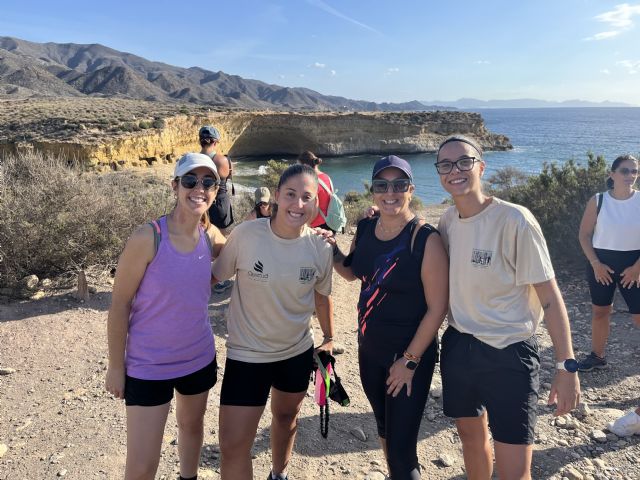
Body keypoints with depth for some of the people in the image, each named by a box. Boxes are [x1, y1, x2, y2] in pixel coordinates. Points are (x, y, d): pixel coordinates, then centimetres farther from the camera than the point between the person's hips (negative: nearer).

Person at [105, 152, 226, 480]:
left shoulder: (211, 237, -7)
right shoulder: (148, 238, -21)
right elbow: (119, 303, -13)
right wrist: (116, 366, -8)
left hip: (200, 359, 5)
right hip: (149, 366, -4)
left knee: (192, 425, 28)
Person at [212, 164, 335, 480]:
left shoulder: (320, 248, -11)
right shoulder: (245, 234, -20)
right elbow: (213, 276, -7)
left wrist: (329, 338, 15)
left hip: (298, 353, 3)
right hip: (247, 355, -3)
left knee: (286, 418, 27)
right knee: (233, 446, -4)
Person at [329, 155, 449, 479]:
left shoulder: (426, 240, -21)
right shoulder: (364, 229, -3)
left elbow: (437, 307, -17)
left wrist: (410, 360, -14)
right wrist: (333, 252, -5)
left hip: (410, 356, -6)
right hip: (369, 349, 6)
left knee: (402, 450, -1)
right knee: (384, 428, 25)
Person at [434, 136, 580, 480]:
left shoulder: (514, 220, -17)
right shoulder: (448, 219, 1)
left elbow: (549, 297, -14)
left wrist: (567, 366, -15)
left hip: (508, 352, -5)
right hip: (458, 346, 6)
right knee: (471, 436, 22)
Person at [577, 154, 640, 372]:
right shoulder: (598, 201, -5)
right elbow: (584, 235, -1)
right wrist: (595, 263, -10)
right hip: (602, 263, 1)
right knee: (600, 311, 11)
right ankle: (597, 356, 25)